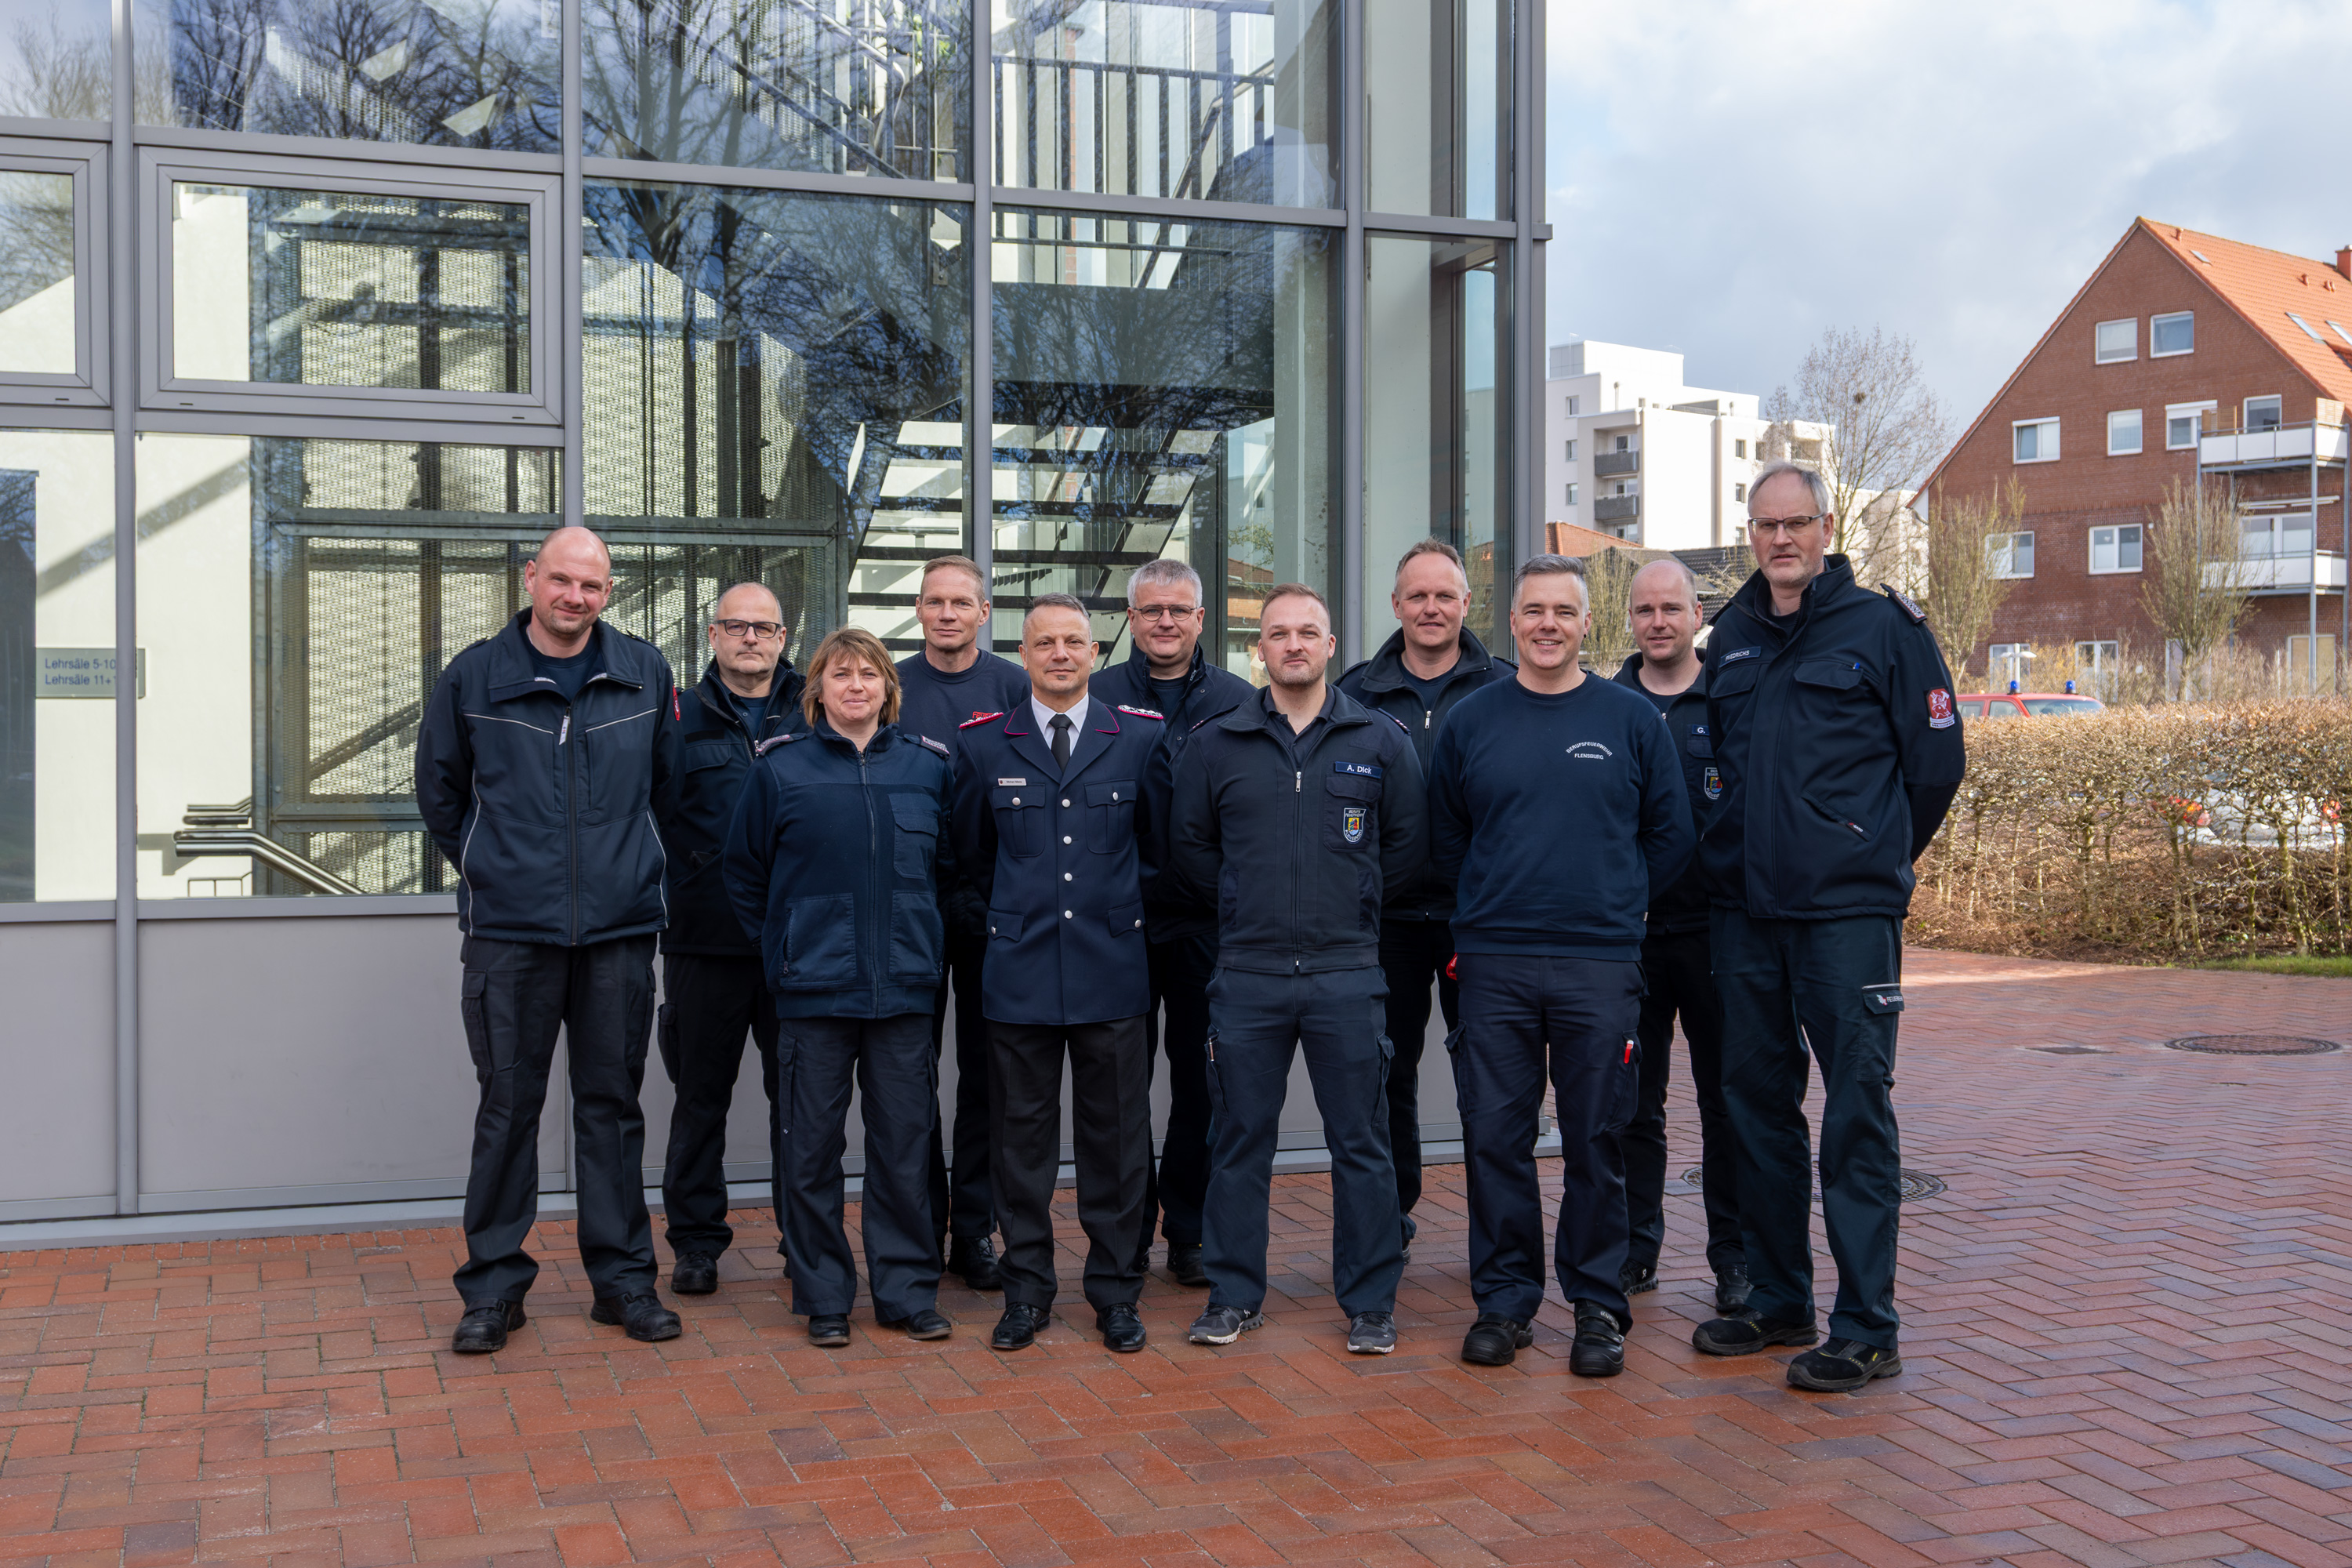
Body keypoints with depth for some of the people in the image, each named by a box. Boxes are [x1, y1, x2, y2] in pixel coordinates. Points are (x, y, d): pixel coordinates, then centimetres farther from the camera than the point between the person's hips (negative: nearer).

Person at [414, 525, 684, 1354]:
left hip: (620, 927, 1)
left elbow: (668, 780, 18)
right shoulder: (474, 678, 2)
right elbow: (439, 789, 15)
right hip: (509, 929, -1)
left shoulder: (646, 673, 5)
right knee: (508, 1106, 3)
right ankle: (493, 1285, 14)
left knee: (613, 1103, 8)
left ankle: (623, 1276, 18)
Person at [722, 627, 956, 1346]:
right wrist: (785, 942, 6)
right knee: (813, 1147, 5)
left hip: (904, 987, 2)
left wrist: (919, 935, 11)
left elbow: (952, 860, 16)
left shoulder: (928, 765, 6)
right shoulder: (781, 767, 0)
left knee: (905, 1143, 6)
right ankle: (823, 1295, 17)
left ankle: (907, 1291, 18)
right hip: (814, 989, -1)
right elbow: (744, 872, 8)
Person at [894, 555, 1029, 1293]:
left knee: (986, 1068, 5)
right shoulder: (889, 688, 4)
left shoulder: (1015, 688, 2)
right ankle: (921, 1223, 15)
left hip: (993, 902, 0)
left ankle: (975, 1230, 15)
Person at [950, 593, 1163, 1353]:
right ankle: (1026, 1290, 17)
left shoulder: (1142, 737, 3)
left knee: (1116, 1134, 5)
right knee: (1020, 1134, 5)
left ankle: (1115, 1291, 17)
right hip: (1018, 970, 1)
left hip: (1113, 968, 0)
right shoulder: (983, 743, 5)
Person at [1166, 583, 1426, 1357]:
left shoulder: (1380, 740, 5)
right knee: (1239, 1140, 7)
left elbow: (1409, 843, 9)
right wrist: (1243, 902, 8)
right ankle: (1233, 1294, 19)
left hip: (1346, 973, -1)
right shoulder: (1214, 743, 7)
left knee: (1360, 1142, 4)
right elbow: (1188, 848, 12)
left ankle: (1371, 1301, 15)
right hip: (1247, 973, 1)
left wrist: (1352, 898, 6)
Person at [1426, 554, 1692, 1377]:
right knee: (1495, 1136, 4)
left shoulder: (1631, 718, 4)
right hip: (1494, 966, 1)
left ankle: (1598, 1303, 16)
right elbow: (1445, 836, 17)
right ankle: (1503, 1299, 16)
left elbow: (1670, 833, 9)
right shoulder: (1471, 721, 7)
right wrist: (1492, 904, 11)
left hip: (1601, 965, -1)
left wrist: (1615, 903, 8)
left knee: (1596, 1142, 4)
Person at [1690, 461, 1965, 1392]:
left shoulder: (1884, 627, -2)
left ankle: (1867, 1327, 4)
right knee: (1755, 1102, 11)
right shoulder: (1730, 637, 12)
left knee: (1856, 1113, -3)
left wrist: (1875, 859, 7)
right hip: (1742, 909, 6)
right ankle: (1777, 1301, 23)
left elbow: (1937, 763, 0)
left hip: (1848, 913, -5)